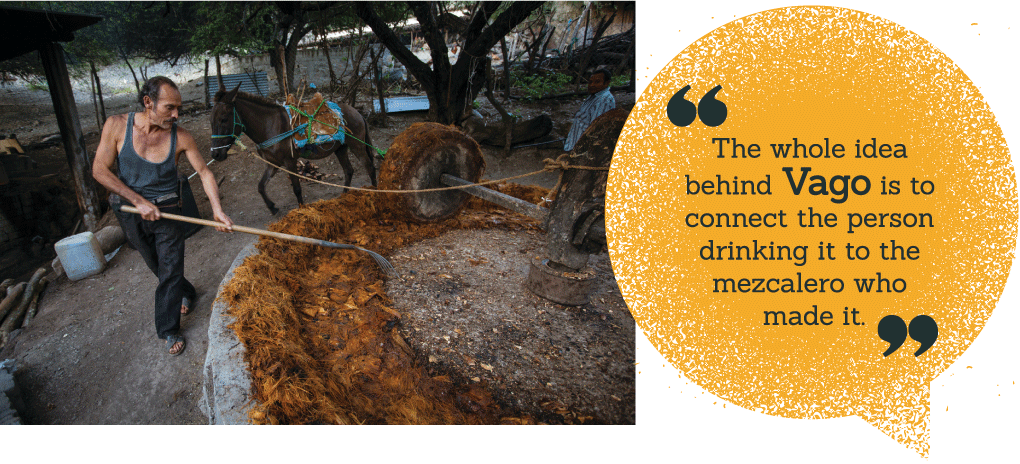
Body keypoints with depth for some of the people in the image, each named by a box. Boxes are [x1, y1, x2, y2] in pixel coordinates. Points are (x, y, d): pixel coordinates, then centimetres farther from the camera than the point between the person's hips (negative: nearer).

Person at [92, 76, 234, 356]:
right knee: (158, 267, 19)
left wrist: (217, 210, -19)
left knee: (170, 272, 0)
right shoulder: (117, 126, -14)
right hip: (130, 210, 1)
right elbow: (100, 170, -13)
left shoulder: (180, 137, -14)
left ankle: (169, 330, 14)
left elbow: (204, 172, -7)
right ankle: (185, 293, 48)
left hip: (167, 211, -1)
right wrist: (140, 201, -20)